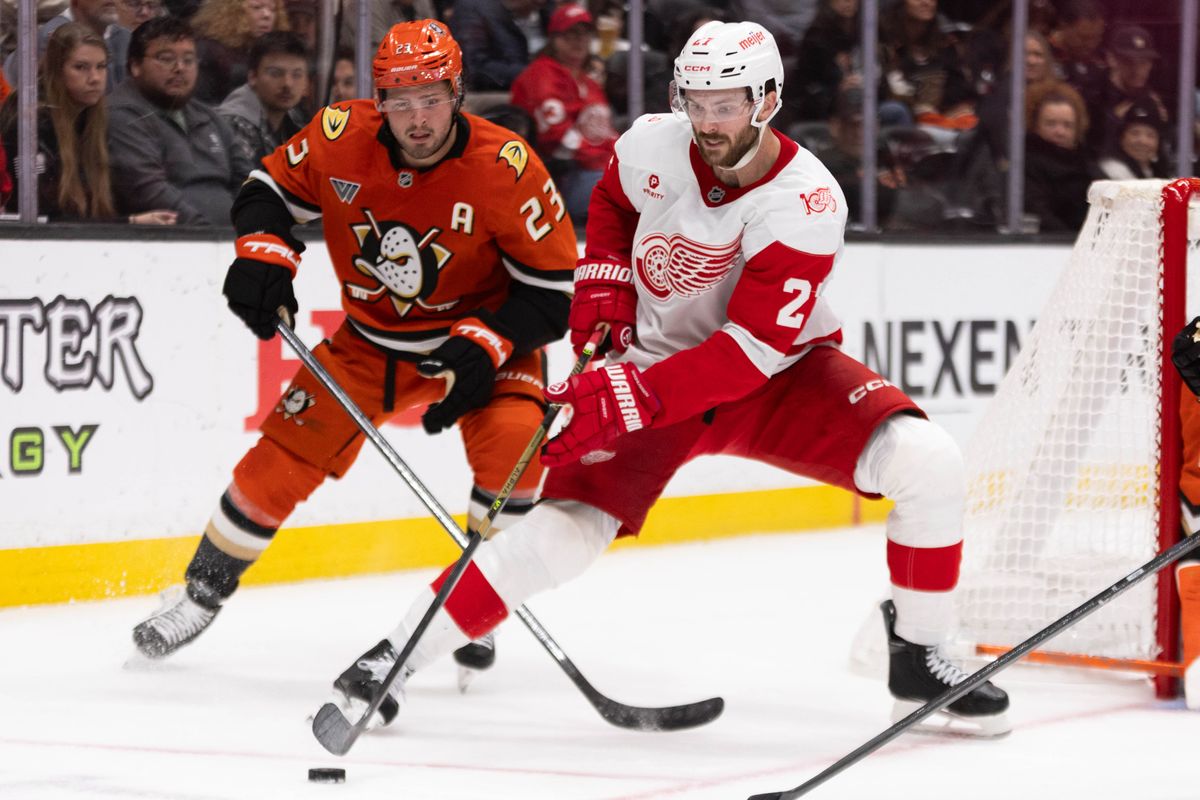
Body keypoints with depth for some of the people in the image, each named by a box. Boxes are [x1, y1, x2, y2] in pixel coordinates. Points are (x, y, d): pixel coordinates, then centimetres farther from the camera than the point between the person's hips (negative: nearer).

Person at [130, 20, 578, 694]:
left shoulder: (506, 168, -27)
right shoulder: (340, 138, -18)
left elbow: (552, 287, -20)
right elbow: (272, 188, 1)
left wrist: (482, 348, -31)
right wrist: (263, 255, -18)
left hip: (484, 332, -3)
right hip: (371, 338, 3)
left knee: (513, 447, -28)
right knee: (283, 455, -2)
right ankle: (203, 592, 19)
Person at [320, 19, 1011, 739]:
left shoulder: (807, 202, -25)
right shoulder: (654, 146, -13)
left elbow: (752, 351, -31)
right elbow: (612, 202, 15)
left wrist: (627, 400, -38)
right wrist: (604, 285, -2)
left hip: (780, 372, -2)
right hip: (656, 365, 2)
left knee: (929, 462, -23)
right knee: (567, 528, -16)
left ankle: (919, 656, -5)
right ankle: (397, 654, -4)